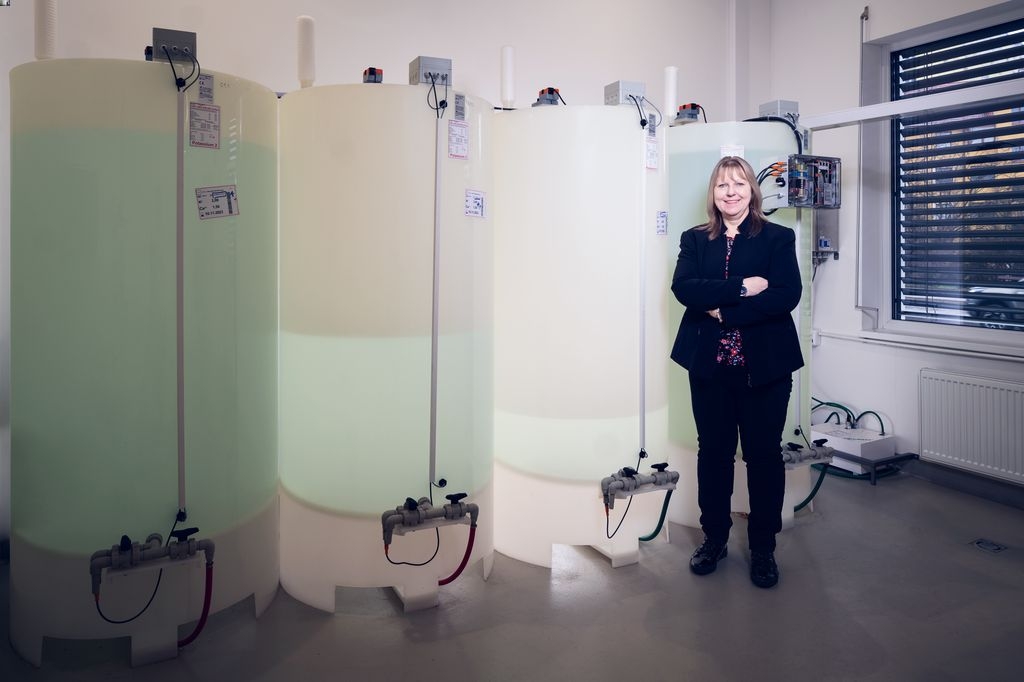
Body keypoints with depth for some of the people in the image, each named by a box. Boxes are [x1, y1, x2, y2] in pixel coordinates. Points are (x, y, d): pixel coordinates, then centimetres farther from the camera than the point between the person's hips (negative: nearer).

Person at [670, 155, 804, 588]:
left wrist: (724, 312, -15)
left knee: (764, 455, 7)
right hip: (709, 366, 2)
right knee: (713, 452, 11)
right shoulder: (694, 240, 8)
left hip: (764, 365, -2)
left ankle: (763, 548, 21)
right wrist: (741, 287, -18)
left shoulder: (778, 238, 2)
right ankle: (714, 539, 27)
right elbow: (683, 288, -9)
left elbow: (787, 295, -12)